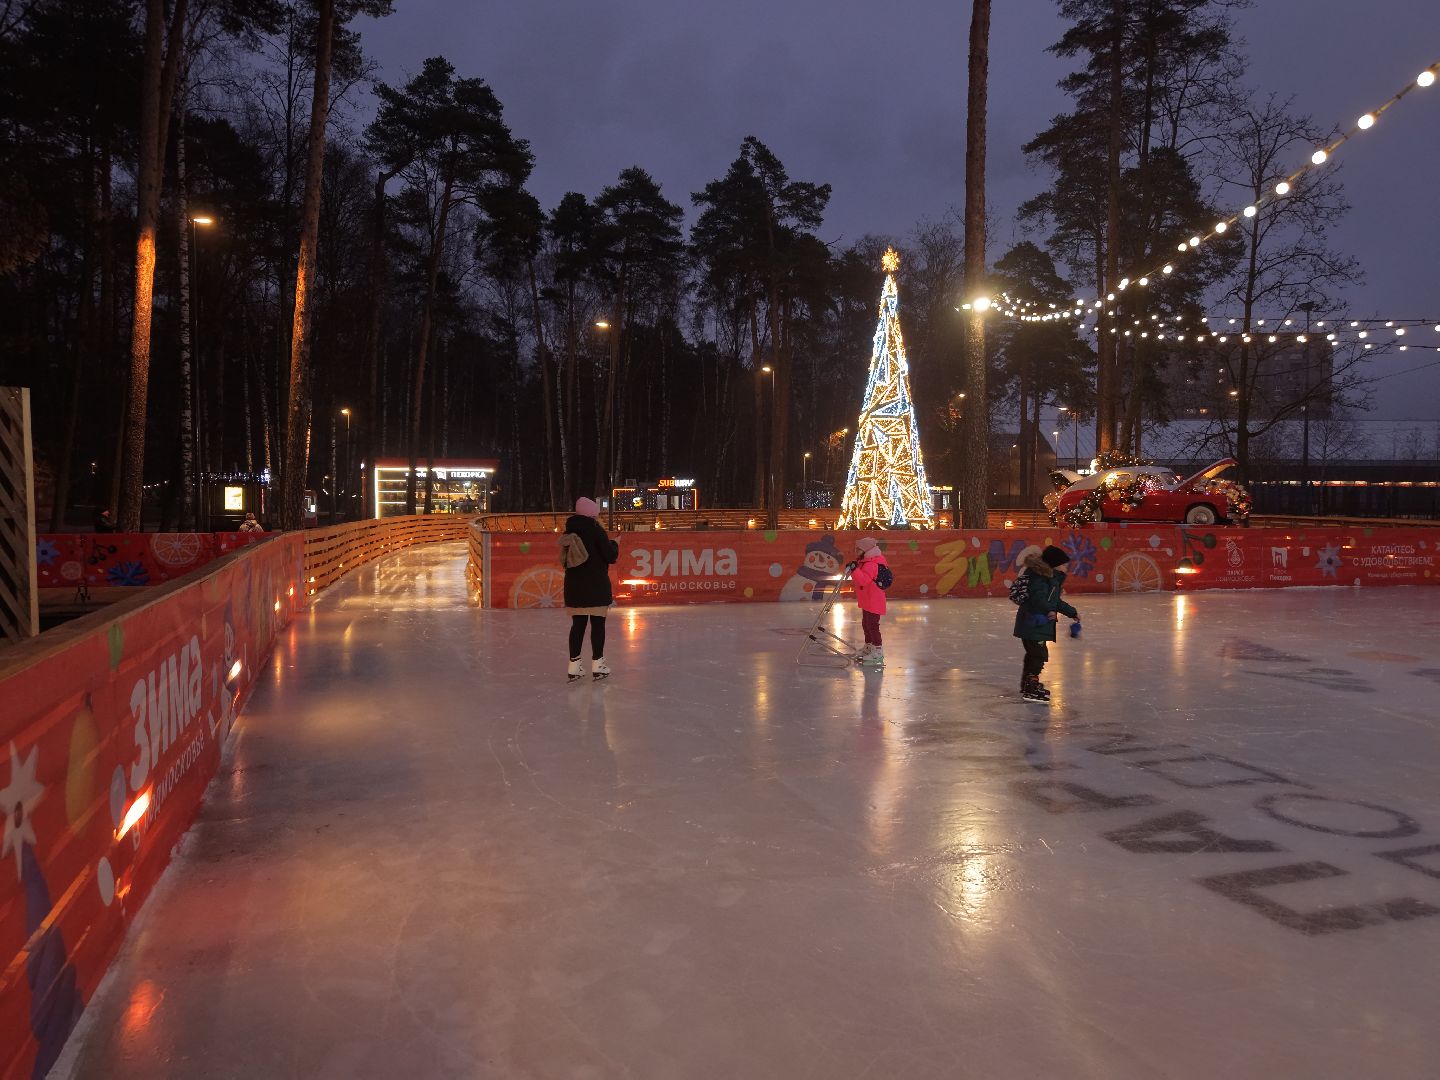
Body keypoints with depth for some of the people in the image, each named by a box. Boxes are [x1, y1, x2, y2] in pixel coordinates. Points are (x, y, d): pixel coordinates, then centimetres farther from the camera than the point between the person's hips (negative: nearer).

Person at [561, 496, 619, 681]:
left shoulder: (570, 532, 7)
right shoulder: (596, 530, -11)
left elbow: (566, 560, 15)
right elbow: (611, 556, -12)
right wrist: (614, 545, 8)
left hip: (574, 586, 5)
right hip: (596, 586, -5)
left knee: (578, 624, 9)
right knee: (598, 624, 3)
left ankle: (574, 665, 9)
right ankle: (597, 664, 4)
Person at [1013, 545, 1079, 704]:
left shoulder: (1052, 577, 16)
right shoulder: (1040, 579, -18)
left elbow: (1055, 601, 27)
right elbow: (1038, 599, -33)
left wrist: (1072, 613, 33)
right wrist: (1049, 611, -49)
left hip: (1038, 624, 11)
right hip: (1032, 624, -11)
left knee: (1033, 654, 21)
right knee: (1039, 654, -11)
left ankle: (1027, 684, 35)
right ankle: (1031, 690, -11)